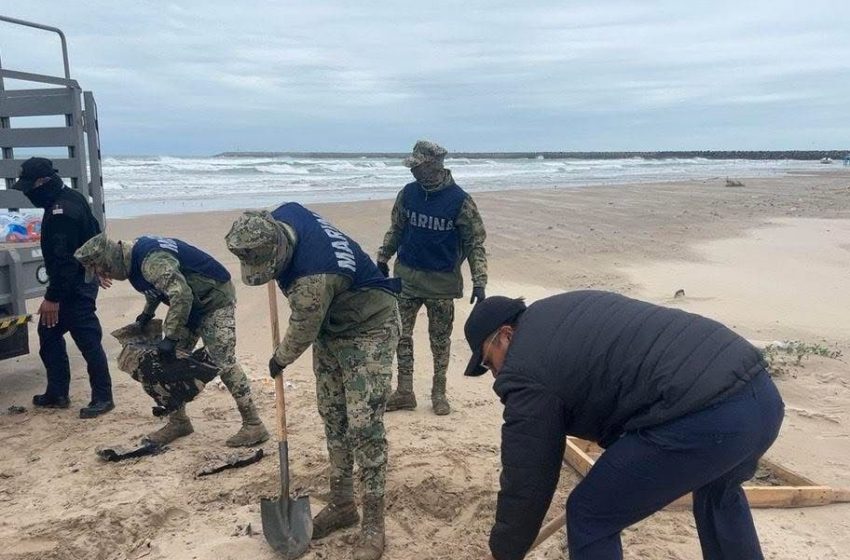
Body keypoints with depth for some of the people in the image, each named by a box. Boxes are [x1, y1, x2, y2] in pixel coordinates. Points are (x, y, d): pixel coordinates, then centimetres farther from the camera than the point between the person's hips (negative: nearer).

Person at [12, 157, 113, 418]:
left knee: (88, 340, -5)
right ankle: (57, 393, 25)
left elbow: (63, 260, -25)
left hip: (75, 288, -11)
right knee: (49, 334, 17)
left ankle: (103, 397, 4)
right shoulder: (70, 198, 9)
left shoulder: (61, 212, -23)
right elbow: (94, 233, 20)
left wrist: (53, 297, -23)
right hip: (79, 281, 11)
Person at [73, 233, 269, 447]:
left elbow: (181, 295, -37)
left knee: (222, 361, -15)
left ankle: (253, 425, -11)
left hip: (216, 297, -10)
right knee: (172, 360, 8)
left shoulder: (151, 260, -29)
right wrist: (147, 312, 18)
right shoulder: (134, 255, 2)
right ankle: (178, 421, 18)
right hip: (190, 302, 10)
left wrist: (170, 338, -33)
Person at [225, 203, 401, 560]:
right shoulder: (280, 217, -13)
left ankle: (373, 525, -2)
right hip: (329, 329, 9)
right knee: (333, 418, 12)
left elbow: (301, 334, -19)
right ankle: (342, 504, 25)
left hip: (368, 329, -9)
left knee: (364, 426, -12)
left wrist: (279, 360, 1)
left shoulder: (312, 278, -36)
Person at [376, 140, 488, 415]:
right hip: (406, 276, 4)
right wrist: (382, 259, 16)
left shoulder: (459, 200, -11)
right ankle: (404, 393, 17)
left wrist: (479, 282, -11)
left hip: (442, 282, -3)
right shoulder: (408, 193, 0)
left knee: (440, 340, 8)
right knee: (401, 335, 5)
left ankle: (439, 393, 23)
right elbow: (395, 230, 14)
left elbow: (475, 243, -6)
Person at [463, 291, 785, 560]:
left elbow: (526, 484, 5)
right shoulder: (556, 311, 24)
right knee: (717, 492, 38)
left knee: (590, 517, 8)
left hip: (703, 417, -10)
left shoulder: (526, 374, -1)